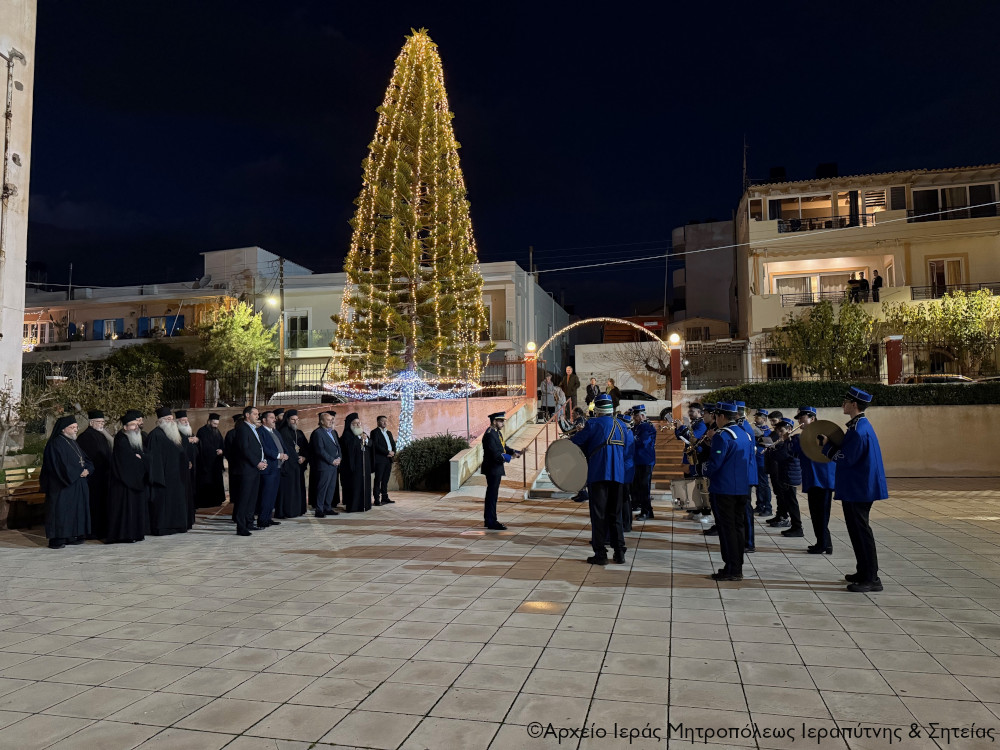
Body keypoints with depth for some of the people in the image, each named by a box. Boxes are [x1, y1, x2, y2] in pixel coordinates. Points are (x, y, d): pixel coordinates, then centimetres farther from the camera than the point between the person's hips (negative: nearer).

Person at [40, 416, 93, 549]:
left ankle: (72, 536, 14)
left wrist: (87, 470, -7)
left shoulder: (73, 443, 16)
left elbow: (86, 459, 14)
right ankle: (57, 539, -2)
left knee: (76, 509, 9)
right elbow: (61, 465, -18)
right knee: (61, 510, -6)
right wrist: (79, 472, -14)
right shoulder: (56, 444, -10)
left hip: (77, 484, 9)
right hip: (62, 485, -8)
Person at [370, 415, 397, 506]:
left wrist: (393, 452, -2)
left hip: (388, 459, 7)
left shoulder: (389, 433, 21)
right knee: (378, 480, -6)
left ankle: (385, 498, 14)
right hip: (379, 459, -7)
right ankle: (376, 500, -6)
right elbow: (376, 445, -14)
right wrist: (387, 452, -16)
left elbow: (393, 444, 19)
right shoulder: (375, 432, -2)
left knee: (385, 480, 9)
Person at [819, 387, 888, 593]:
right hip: (858, 487, 10)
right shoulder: (860, 425, 12)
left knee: (861, 531, -4)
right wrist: (831, 445, 8)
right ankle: (865, 573, 27)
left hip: (858, 489, -10)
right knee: (858, 530, 17)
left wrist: (826, 446, -9)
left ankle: (871, 579, 3)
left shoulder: (858, 430, -20)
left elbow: (846, 458, -20)